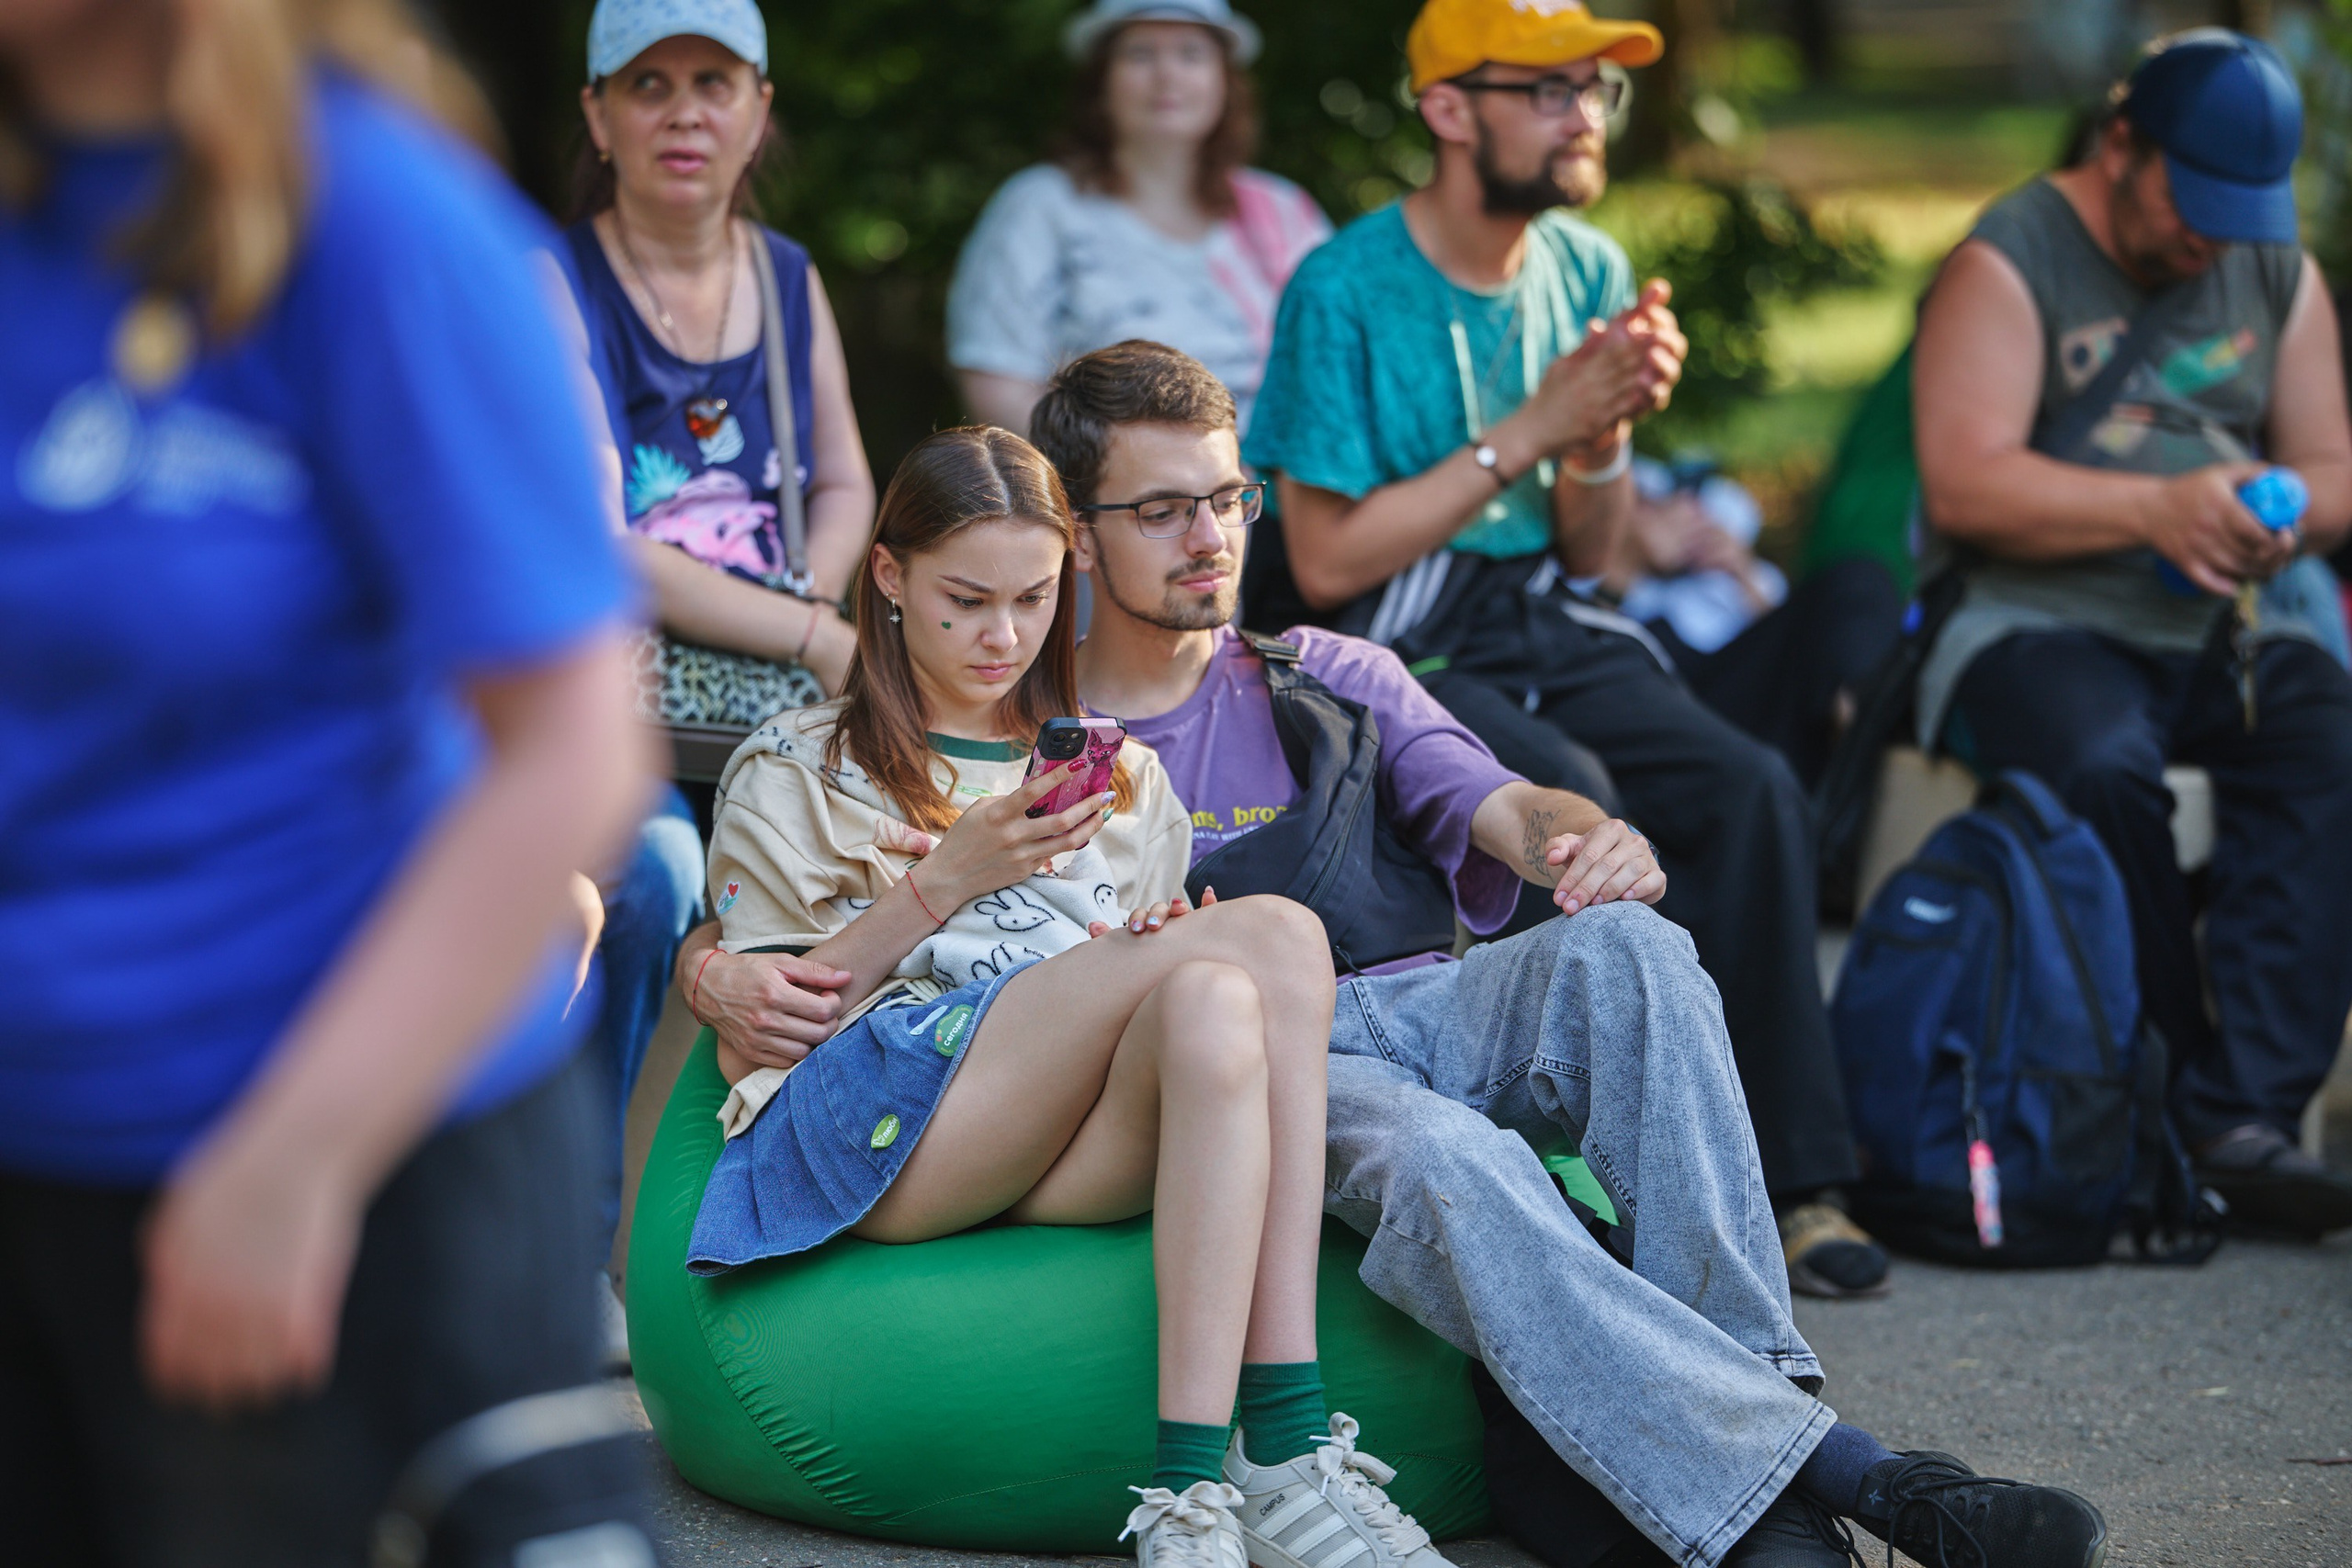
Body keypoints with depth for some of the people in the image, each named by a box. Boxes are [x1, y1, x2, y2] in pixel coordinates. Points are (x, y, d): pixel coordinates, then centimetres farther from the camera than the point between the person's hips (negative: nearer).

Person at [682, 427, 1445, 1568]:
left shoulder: (1121, 775, 29)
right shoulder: (793, 774, 17)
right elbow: (751, 1042, 6)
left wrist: (1167, 945, -1)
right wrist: (949, 878, -2)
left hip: (1080, 1159, 4)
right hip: (868, 1134, -3)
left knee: (1213, 1005, -35)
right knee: (1275, 930, -26)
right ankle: (1285, 1461, -36)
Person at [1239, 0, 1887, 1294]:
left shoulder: (1588, 273, 7)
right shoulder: (1347, 291, -11)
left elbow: (1586, 553, 12)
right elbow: (1329, 561, -15)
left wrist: (1605, 435, -9)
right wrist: (1528, 431, -16)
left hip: (1539, 624, 5)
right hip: (1377, 651, -5)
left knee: (1747, 787, -21)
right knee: (1568, 796, -32)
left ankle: (1794, 1179, -15)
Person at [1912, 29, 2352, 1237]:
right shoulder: (2009, 262, -2)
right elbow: (1963, 485, -14)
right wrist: (2157, 509, -23)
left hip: (2220, 635, 4)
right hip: (2041, 626, -4)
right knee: (2101, 766, -36)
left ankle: (2240, 1119, -32)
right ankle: (2174, 1088, -20)